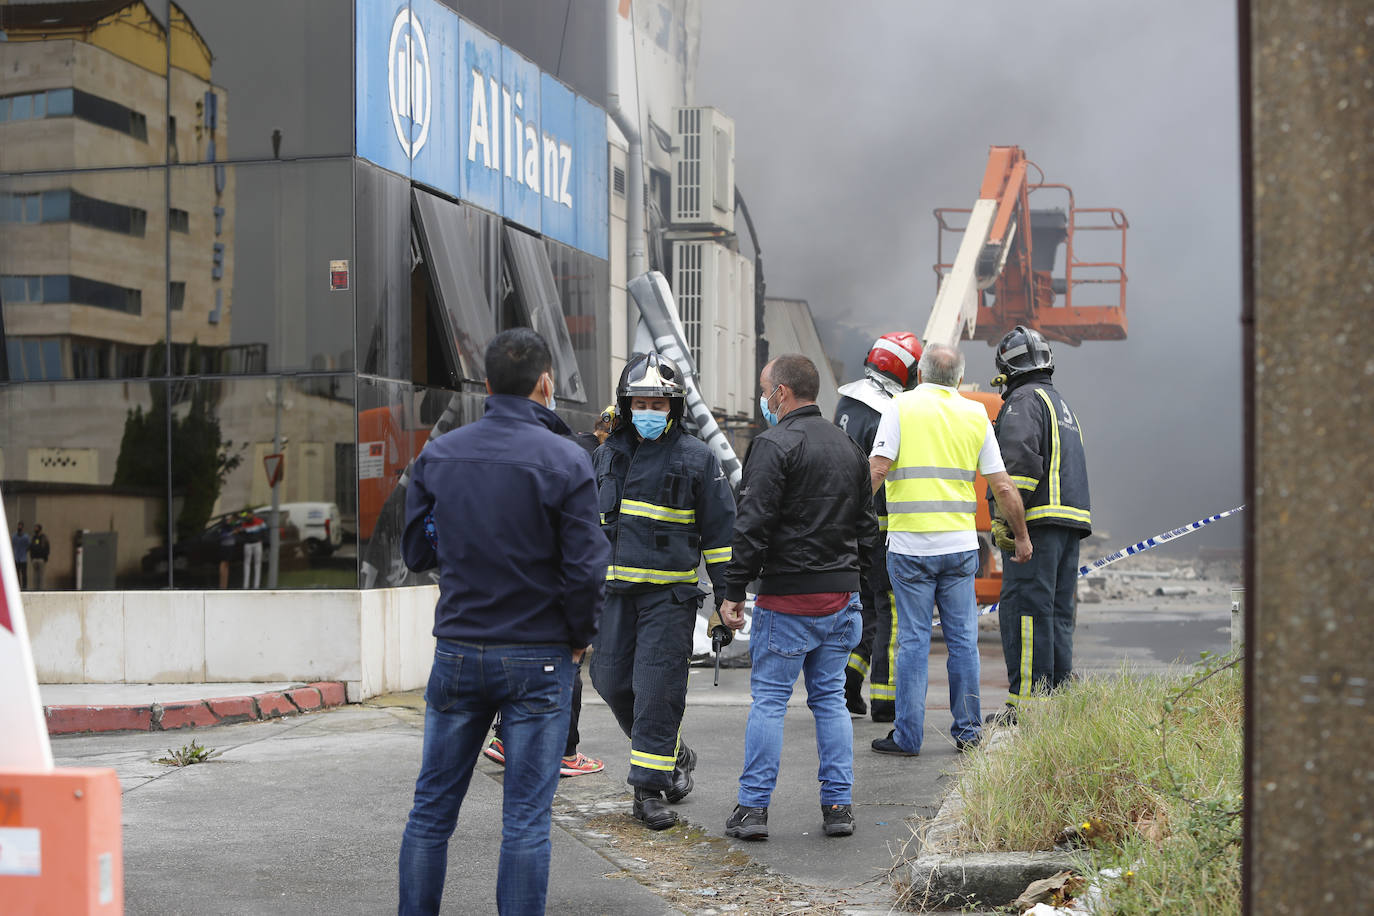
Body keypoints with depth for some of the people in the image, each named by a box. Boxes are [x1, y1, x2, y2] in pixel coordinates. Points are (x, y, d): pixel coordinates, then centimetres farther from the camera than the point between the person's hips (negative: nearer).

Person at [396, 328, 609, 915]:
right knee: (526, 818, 3)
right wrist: (581, 637, 2)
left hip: (457, 651, 3)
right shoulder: (565, 460, -11)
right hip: (539, 657, -3)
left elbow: (416, 551, 6)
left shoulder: (437, 454, 1)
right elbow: (585, 568, -13)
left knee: (432, 809, 13)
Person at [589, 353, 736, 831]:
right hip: (617, 588, 5)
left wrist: (726, 592, -3)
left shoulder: (696, 458, -2)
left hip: (670, 593, -5)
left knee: (657, 687, -7)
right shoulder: (609, 454, 11)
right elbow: (590, 519, 21)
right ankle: (673, 754, 26)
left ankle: (650, 787, 0)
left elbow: (720, 528, 1)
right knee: (611, 679, 5)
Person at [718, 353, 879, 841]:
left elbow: (753, 526, -16)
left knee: (768, 700, -1)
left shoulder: (775, 444, -11)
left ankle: (753, 807, 1)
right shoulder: (848, 445, 14)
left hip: (788, 599, -7)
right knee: (831, 699, 11)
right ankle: (838, 805, 10)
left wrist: (734, 591, -11)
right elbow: (867, 525, 19)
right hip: (842, 594, 7)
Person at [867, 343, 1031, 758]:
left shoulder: (903, 406, -1)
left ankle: (908, 735, 3)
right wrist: (1022, 537, 17)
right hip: (960, 542, 2)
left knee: (913, 640, 1)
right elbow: (1002, 487, 7)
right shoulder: (975, 415, 7)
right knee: (962, 639, 9)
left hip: (909, 544, -2)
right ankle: (967, 731, 12)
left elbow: (878, 467, -12)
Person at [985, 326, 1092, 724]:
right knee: (1057, 613, 10)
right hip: (1071, 521, 9)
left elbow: (1022, 461, -19)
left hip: (1038, 521, -9)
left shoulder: (1023, 401, -5)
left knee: (1024, 608, -10)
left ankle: (1026, 702, -13)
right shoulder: (1062, 404, 26)